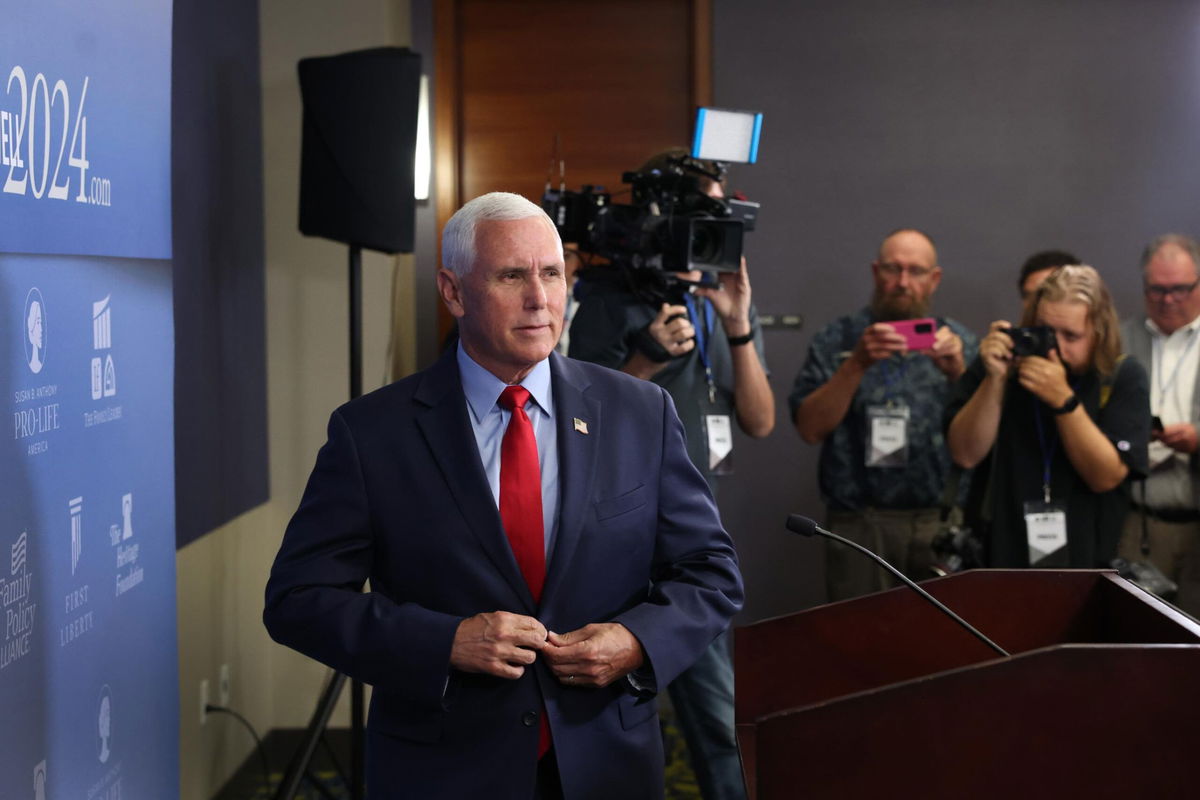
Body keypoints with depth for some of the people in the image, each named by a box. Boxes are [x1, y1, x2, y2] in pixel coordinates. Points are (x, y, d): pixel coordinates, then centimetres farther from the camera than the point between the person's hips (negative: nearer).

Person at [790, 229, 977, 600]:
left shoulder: (957, 342, 10)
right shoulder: (838, 339, 6)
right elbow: (810, 429, -4)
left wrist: (958, 371, -15)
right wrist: (857, 364, -15)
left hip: (940, 523, 1)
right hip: (859, 524, -1)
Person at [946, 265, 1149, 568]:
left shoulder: (1123, 376, -3)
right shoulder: (999, 361, 0)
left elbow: (1106, 477, -12)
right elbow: (966, 455, -8)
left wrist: (1063, 399, -22)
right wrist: (994, 380, -19)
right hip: (1000, 552, 1)